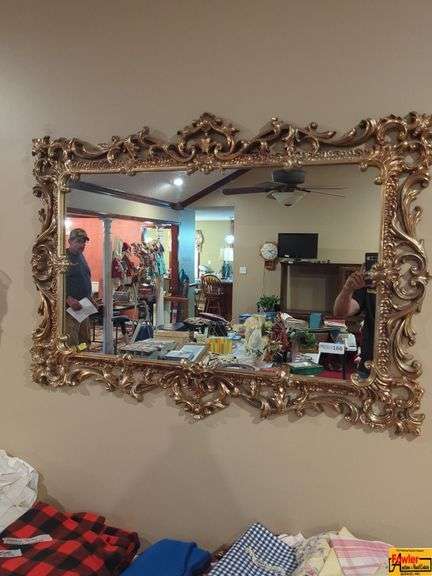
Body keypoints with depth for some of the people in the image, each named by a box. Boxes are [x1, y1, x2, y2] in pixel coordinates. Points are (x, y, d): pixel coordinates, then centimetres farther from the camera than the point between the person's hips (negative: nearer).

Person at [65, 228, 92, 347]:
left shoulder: (81, 256, 15)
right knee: (72, 345, -9)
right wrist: (68, 299, -28)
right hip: (70, 308, -9)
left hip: (83, 307, 9)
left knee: (85, 342, 15)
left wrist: (90, 297, 15)